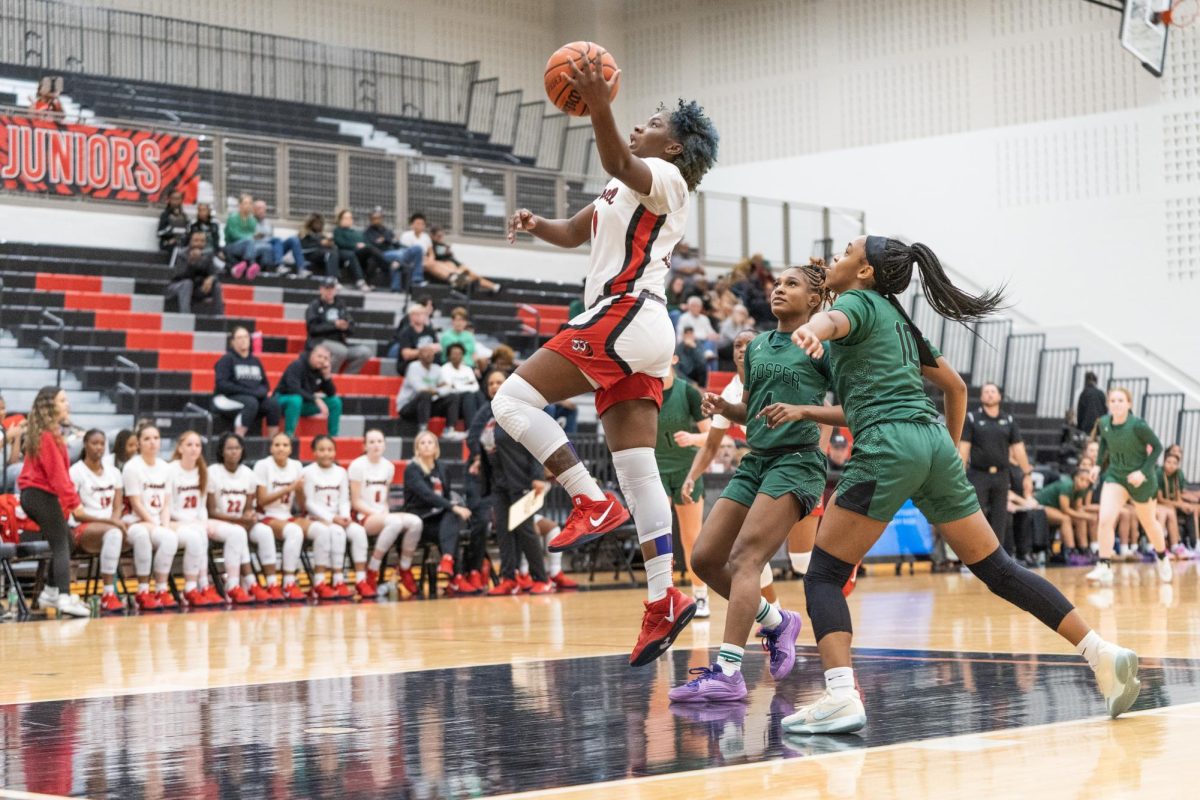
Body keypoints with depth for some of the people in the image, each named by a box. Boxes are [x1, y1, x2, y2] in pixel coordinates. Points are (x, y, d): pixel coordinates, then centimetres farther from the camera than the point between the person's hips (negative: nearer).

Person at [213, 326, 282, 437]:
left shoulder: (255, 361, 19)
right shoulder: (227, 359, 2)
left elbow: (265, 383, 23)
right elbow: (221, 384, -10)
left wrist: (261, 391, -2)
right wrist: (248, 391, -17)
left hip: (256, 397, 5)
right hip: (229, 398, -5)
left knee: (273, 402, -26)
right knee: (251, 402, -37)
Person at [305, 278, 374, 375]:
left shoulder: (340, 305, 15)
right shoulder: (314, 306, 3)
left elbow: (351, 330, 10)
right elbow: (312, 328, -10)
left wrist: (346, 327, -14)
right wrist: (334, 325, -18)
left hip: (339, 343, 5)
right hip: (319, 342, -5)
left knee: (365, 351, -18)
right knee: (341, 350, -36)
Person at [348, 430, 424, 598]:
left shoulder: (388, 466, 11)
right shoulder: (358, 465, -6)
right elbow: (356, 502, -8)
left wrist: (385, 513, -5)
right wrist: (379, 514, -16)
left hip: (381, 516, 6)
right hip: (361, 517, -6)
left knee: (415, 522, -22)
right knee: (395, 522, -35)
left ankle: (405, 570, -4)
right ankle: (371, 573, -24)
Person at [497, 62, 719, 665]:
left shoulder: (663, 176, -2)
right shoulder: (627, 189, 27)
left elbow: (617, 162, -25)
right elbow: (574, 233, 33)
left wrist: (600, 108, -42)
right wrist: (537, 224, 11)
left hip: (626, 313, -10)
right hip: (636, 332, 10)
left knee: (513, 399, -11)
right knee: (636, 471, 3)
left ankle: (593, 502, -15)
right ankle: (664, 601, -1)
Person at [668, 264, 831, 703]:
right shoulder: (757, 346, 16)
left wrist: (804, 410, -22)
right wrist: (722, 406, 3)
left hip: (796, 462, -8)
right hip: (754, 462, 8)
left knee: (745, 559, -20)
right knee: (705, 559, 1)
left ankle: (728, 671, -24)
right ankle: (776, 621, 22)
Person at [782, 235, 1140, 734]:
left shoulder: (858, 302, 4)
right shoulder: (897, 320, 27)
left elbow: (833, 320, -23)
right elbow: (955, 385, 33)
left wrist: (811, 330, -46)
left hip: (887, 445, -8)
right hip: (934, 442, 8)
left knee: (823, 575, -3)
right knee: (997, 569, 12)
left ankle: (841, 698, -20)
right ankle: (1103, 653, 8)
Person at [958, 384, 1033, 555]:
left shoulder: (1009, 421, 9)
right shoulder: (972, 418, 0)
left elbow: (1018, 448, 8)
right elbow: (964, 448, -4)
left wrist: (1028, 473, 2)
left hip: (1001, 475, 3)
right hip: (978, 475, -3)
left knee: (1000, 519, 5)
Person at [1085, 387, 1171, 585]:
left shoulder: (1137, 425, -23)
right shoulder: (1103, 423, -9)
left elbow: (1157, 447, -13)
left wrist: (1144, 471, -22)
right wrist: (1099, 463, 5)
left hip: (1141, 479, -3)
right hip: (1115, 475, 3)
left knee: (1149, 523, 18)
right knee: (1105, 520, -19)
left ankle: (1162, 558, 46)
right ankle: (1105, 568, -14)